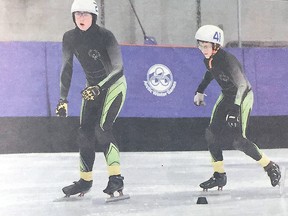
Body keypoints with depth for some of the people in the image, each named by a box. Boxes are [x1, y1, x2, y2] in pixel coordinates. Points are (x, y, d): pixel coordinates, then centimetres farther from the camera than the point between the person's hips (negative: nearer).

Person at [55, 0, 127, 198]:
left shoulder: (105, 36, -23)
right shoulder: (70, 38, -8)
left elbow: (118, 68, -26)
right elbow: (67, 69, -1)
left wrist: (99, 87, -38)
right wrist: (63, 99, -4)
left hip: (114, 84, -6)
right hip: (93, 87, 6)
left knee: (102, 128, -21)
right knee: (85, 133, 3)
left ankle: (116, 178, -19)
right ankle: (86, 180, 17)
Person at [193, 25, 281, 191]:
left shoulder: (228, 60, -29)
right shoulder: (208, 60, -3)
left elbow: (242, 85, -34)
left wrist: (235, 109, -42)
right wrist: (200, 91, 28)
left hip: (242, 97, -8)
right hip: (227, 96, 8)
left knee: (238, 140, -13)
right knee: (212, 134, -1)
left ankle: (271, 167, 5)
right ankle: (219, 176, 11)